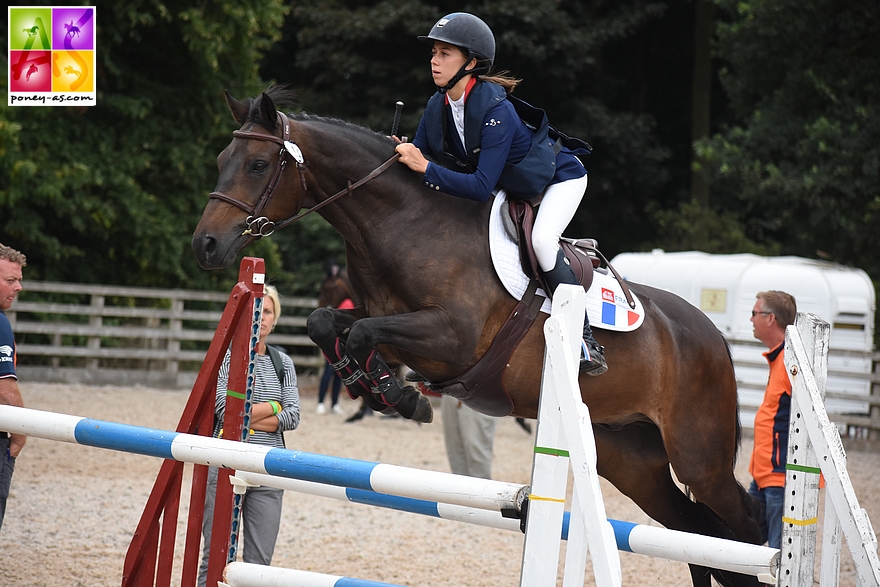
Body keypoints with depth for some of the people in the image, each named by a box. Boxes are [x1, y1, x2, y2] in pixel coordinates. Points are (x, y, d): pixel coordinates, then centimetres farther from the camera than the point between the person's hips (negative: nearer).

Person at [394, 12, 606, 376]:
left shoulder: (496, 110, -36)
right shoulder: (437, 107, -13)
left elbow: (482, 187, -41)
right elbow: (419, 158, -5)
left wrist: (426, 168, -45)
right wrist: (402, 154, -27)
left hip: (560, 178, -8)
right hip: (510, 188, 8)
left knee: (541, 239, -32)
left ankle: (584, 340, -23)